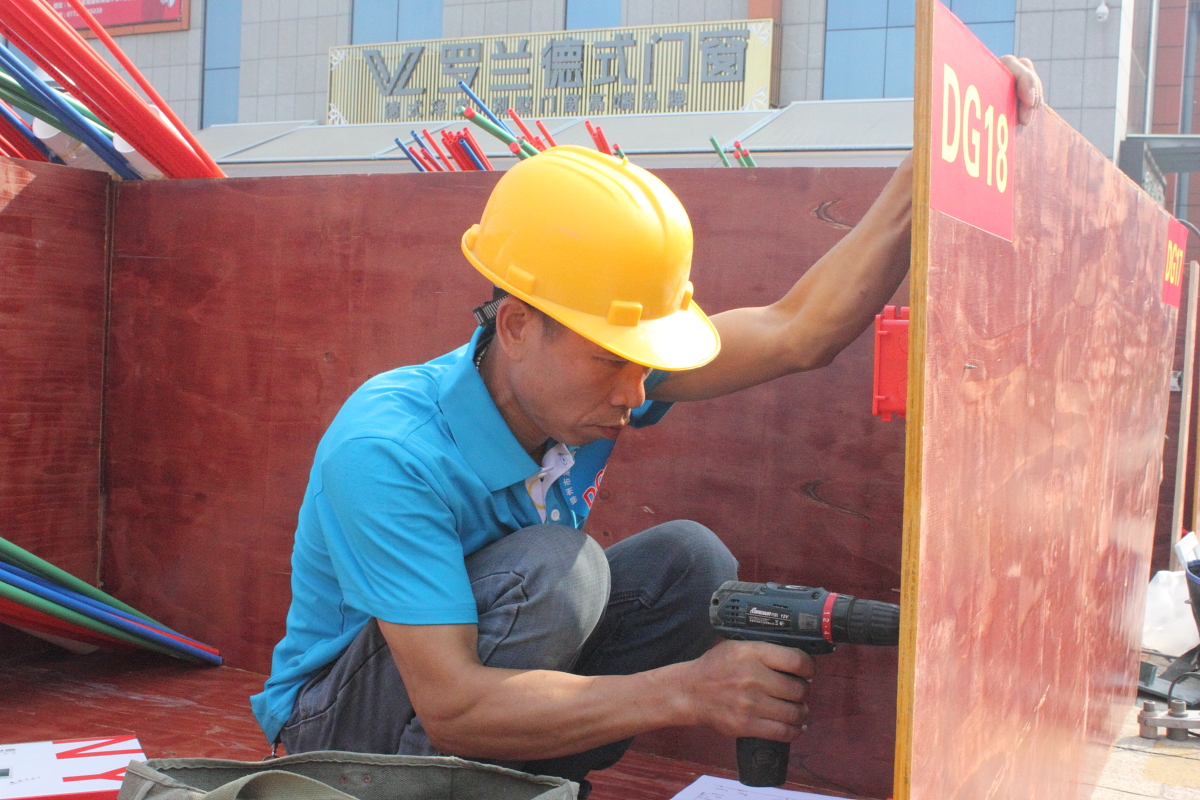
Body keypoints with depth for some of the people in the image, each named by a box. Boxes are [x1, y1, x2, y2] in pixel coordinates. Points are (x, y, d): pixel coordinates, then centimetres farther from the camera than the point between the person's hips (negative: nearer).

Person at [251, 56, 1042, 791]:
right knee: (551, 567, -32)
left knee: (690, 563, -14)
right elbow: (450, 706, -36)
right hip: (341, 721, -6)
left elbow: (800, 329, -16)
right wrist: (687, 691, -39)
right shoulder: (387, 452, -33)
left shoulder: (589, 366, -14)